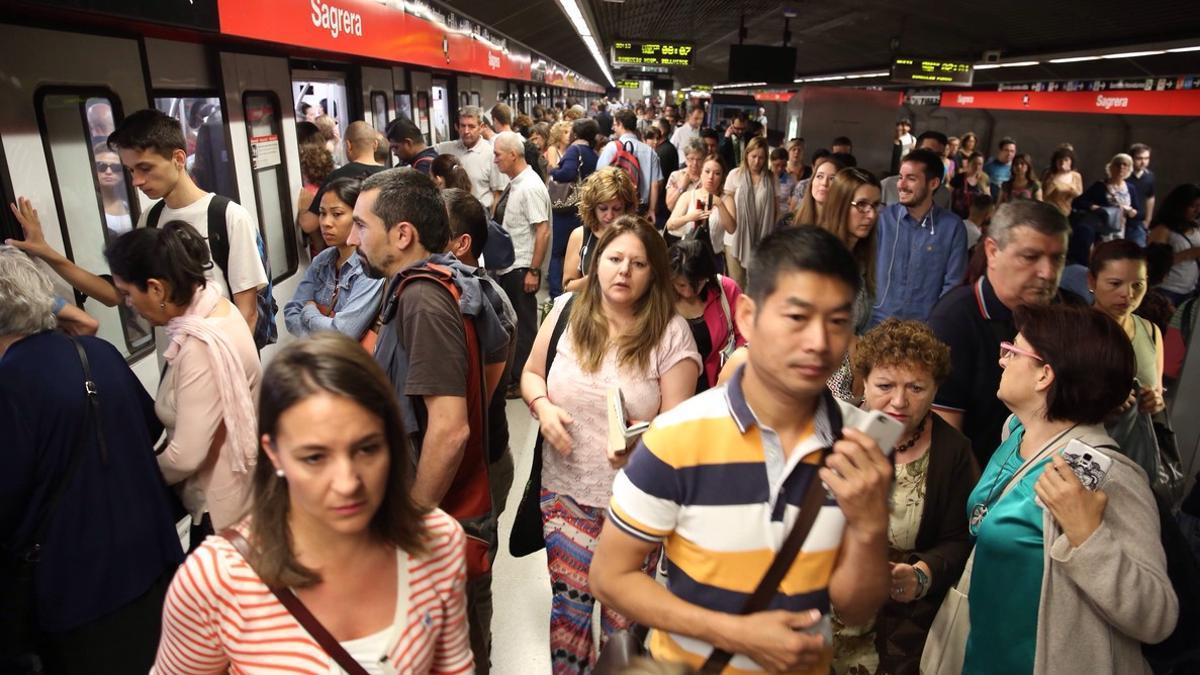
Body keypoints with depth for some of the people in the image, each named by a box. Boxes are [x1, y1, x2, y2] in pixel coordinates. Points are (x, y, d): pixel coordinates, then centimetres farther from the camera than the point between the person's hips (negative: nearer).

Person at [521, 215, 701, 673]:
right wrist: (542, 406, -11)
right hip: (565, 488, 2)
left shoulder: (671, 333, -11)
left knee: (623, 613, 14)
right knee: (569, 604, 11)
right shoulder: (567, 312, -3)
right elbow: (531, 373, 10)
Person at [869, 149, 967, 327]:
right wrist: (864, 319, -9)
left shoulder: (953, 226, -2)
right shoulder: (883, 219, -1)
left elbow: (952, 285, -1)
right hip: (877, 324, 1)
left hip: (925, 328, 0)